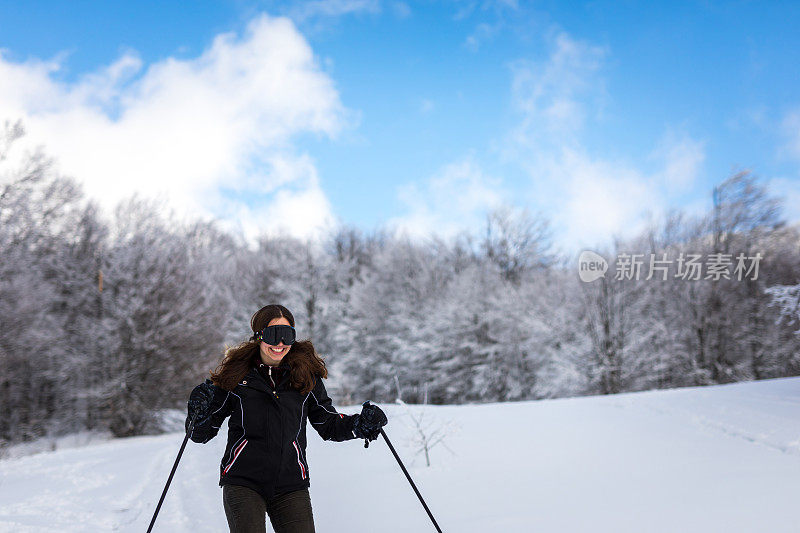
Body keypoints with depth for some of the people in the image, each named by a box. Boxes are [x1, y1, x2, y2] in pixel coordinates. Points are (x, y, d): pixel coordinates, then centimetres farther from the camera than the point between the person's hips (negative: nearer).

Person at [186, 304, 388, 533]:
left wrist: (361, 424, -1)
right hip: (242, 482, -2)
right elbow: (201, 435, 6)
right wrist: (200, 413, -15)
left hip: (291, 486, 2)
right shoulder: (235, 376, 0)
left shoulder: (306, 376, 5)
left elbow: (328, 424, 17)